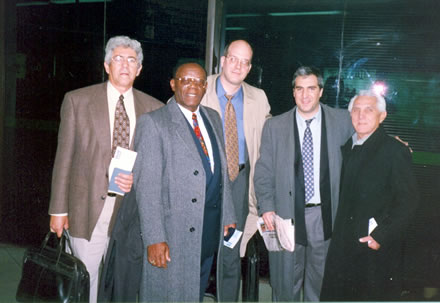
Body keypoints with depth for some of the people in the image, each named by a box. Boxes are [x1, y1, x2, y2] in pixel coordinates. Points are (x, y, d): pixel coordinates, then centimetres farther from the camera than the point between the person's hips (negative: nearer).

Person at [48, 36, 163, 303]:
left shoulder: (154, 108, 5)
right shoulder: (77, 100, 1)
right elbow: (64, 157, 0)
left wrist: (138, 179, -10)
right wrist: (58, 209, -2)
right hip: (88, 207, -1)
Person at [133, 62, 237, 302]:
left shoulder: (213, 118, 13)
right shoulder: (153, 123, -8)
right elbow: (146, 185, -14)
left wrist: (227, 215, 12)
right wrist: (154, 238, -18)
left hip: (210, 230, 6)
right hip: (175, 231, -6)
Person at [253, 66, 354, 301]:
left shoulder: (342, 121, 3)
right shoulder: (274, 126, 2)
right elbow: (263, 171, 0)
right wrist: (266, 207, -9)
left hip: (325, 216, 1)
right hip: (287, 214, 0)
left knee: (320, 283, 14)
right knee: (286, 283, 10)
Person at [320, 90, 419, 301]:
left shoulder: (395, 151, -9)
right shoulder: (347, 148, 10)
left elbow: (408, 200, -12)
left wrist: (382, 236, -16)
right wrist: (339, 232, 6)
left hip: (378, 250, -5)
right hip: (343, 246, 6)